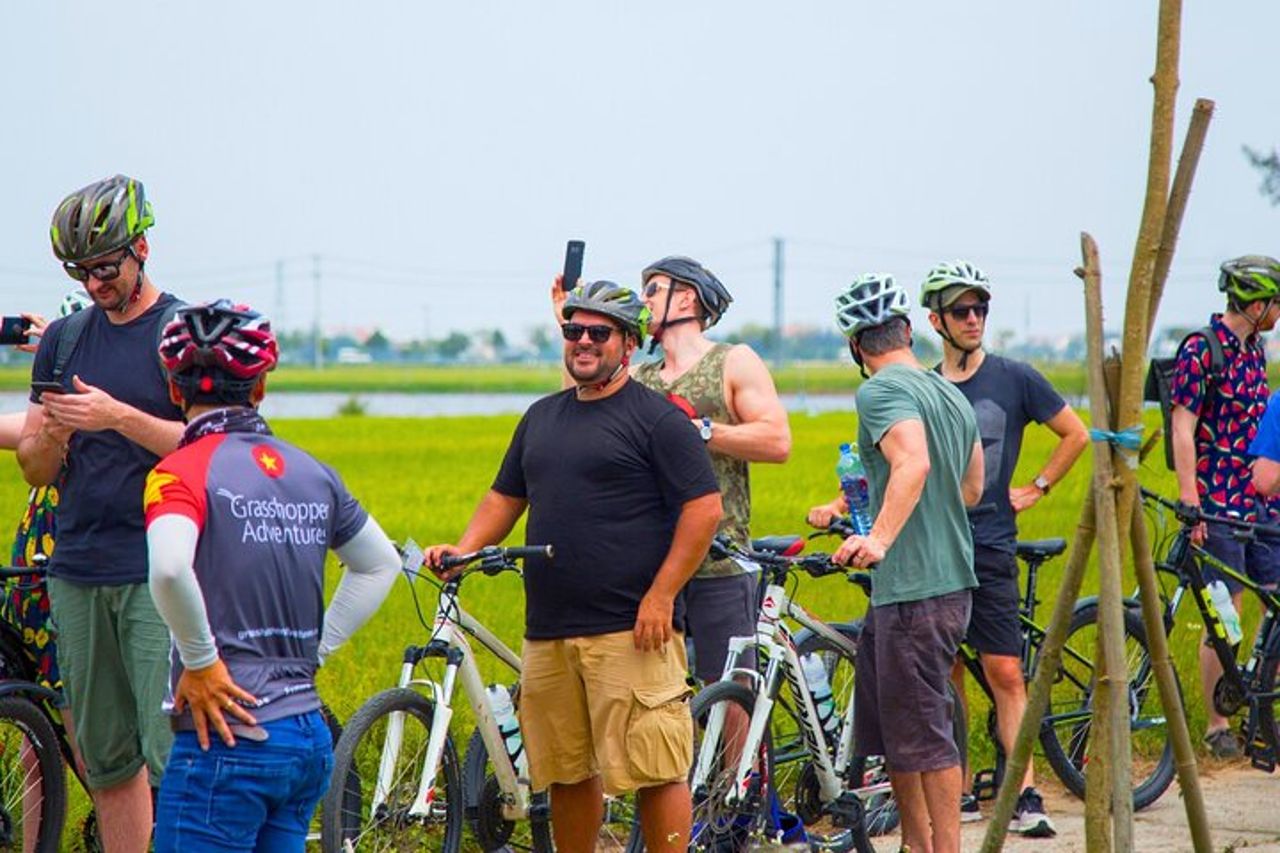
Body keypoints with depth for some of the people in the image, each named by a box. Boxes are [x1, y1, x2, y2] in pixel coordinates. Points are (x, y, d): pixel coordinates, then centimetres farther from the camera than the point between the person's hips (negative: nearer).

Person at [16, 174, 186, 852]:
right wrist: (52, 435, -8)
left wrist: (118, 417, -19)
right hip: (78, 572, 5)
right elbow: (35, 470, 15)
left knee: (171, 755, -12)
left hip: (160, 573, -5)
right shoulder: (62, 339, 14)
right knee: (105, 758, 7)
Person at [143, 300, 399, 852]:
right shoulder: (311, 473, 11)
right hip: (310, 737, 7)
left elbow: (169, 568, -29)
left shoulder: (184, 470, -9)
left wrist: (201, 661, -15)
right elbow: (381, 564, 25)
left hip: (230, 741, -7)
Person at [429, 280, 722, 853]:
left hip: (632, 630, -7)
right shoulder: (542, 417, 19)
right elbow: (506, 496, 25)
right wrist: (465, 548, 6)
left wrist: (661, 595, -13)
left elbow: (705, 509, -7)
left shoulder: (657, 418, -2)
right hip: (548, 630, 7)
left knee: (655, 771, -7)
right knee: (566, 772, 10)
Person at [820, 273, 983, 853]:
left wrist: (880, 538, -38)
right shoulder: (952, 394, 16)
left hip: (913, 590, -10)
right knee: (884, 719, 16)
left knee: (922, 730, -5)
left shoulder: (881, 391, -11)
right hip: (952, 581, 10)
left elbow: (913, 462, -29)